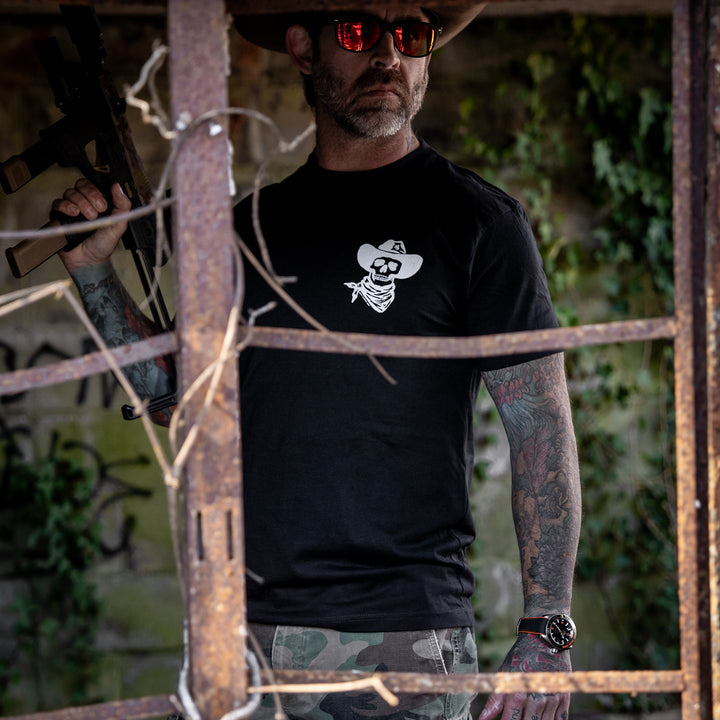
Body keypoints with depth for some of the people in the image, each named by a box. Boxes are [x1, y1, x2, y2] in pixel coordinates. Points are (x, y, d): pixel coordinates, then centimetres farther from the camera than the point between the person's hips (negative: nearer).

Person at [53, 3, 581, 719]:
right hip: (241, 630, 4)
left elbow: (542, 428, -4)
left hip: (402, 636, -4)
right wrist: (93, 268, 6)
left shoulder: (478, 221, -1)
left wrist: (547, 631, -10)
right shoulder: (253, 225, 13)